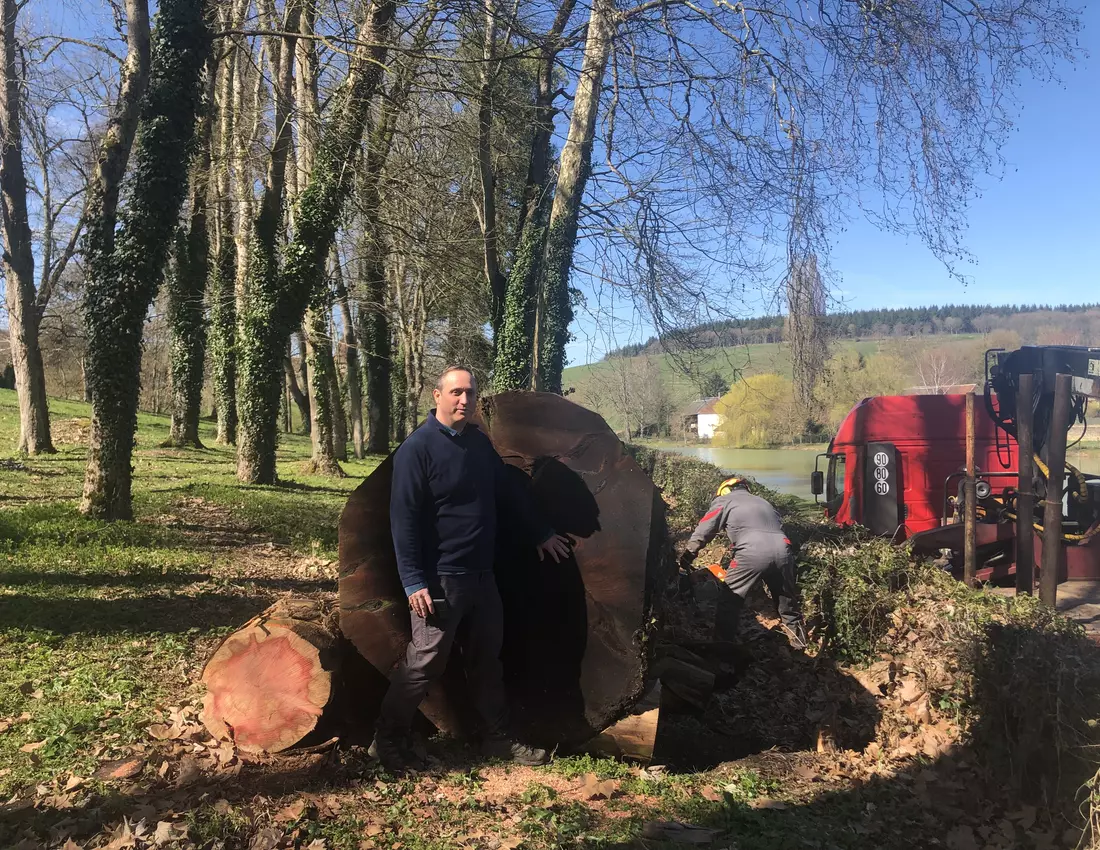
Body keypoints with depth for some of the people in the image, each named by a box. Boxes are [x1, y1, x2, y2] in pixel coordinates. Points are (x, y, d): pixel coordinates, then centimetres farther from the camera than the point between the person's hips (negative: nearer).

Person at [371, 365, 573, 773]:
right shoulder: (417, 449, -15)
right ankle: (389, 742, 19)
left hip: (481, 576, 8)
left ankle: (498, 740, 30)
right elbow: (404, 521, -17)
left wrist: (541, 534, 25)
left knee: (487, 661, 16)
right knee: (424, 663, 0)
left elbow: (509, 493, 20)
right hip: (440, 580, -8)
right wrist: (414, 582, -21)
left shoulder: (479, 442, 8)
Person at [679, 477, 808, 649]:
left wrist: (684, 562, 19)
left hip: (752, 553, -5)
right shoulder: (763, 502, 36)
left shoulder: (724, 501, 20)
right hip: (782, 550, 5)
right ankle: (798, 638, 34)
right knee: (787, 600, 25)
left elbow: (701, 534, 15)